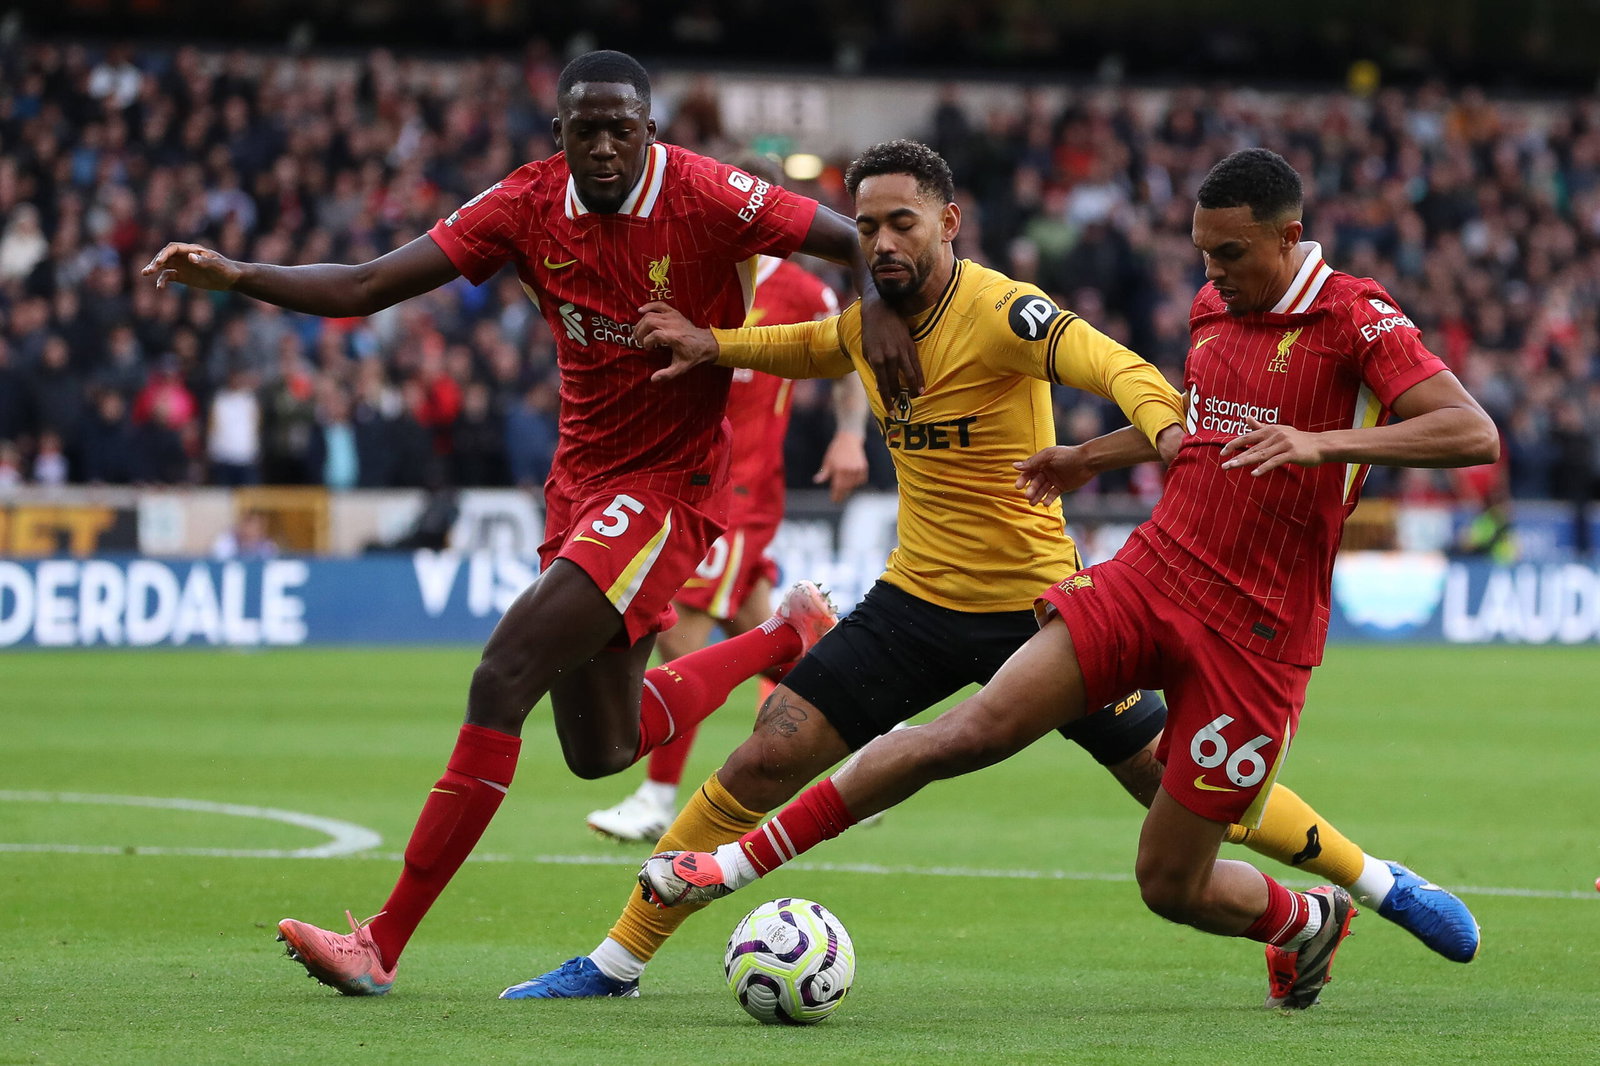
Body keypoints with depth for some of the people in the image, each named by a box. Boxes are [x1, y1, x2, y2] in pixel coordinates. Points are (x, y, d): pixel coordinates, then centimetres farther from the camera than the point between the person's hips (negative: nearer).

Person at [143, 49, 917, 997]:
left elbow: (861, 239, -9)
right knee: (600, 751, 15)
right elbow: (367, 288, -7)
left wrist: (881, 310, -29)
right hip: (581, 482, 7)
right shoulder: (529, 205, -4)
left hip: (669, 487, -7)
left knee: (503, 679, -20)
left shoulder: (707, 200, -16)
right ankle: (787, 636, 41)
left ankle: (384, 944, -16)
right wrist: (239, 276, -20)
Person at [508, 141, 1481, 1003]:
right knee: (761, 764, -5)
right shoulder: (870, 320, 2)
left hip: (1036, 603, -5)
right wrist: (714, 346, 7)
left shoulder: (998, 311, -19)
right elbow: (817, 349, 26)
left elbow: (1112, 364, -35)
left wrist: (1162, 427, -57)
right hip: (917, 603, 5)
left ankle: (1383, 881, 16)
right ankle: (618, 961, 5)